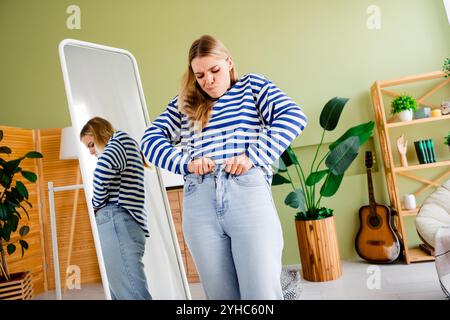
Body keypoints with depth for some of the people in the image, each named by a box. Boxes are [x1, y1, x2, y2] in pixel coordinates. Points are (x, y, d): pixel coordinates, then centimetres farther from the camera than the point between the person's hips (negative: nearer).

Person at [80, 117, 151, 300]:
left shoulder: (120, 138, 4)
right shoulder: (123, 148, 32)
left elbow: (104, 166, -20)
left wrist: (96, 203, -8)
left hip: (118, 222, -10)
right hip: (120, 223, 10)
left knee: (132, 294, -15)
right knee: (121, 291, 10)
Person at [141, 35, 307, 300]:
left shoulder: (252, 85, 16)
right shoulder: (184, 104, 21)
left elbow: (294, 116, 1)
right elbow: (150, 139, 12)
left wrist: (254, 155, -12)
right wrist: (185, 163, -7)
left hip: (248, 192, -2)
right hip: (198, 202, 3)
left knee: (262, 292, -5)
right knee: (220, 293, 8)